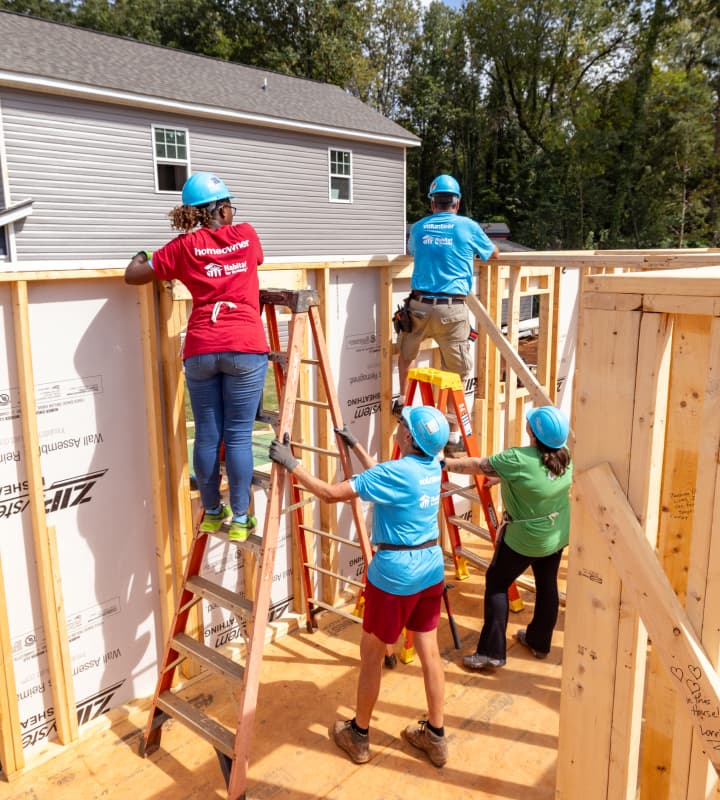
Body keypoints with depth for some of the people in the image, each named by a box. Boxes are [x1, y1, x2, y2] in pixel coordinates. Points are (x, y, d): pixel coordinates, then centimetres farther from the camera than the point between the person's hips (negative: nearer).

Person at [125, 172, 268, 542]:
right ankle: (239, 519, 9)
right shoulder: (246, 235, 10)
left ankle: (212, 513, 24)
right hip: (245, 347, -1)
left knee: (207, 436, 9)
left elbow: (133, 275, 13)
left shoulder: (184, 246, 9)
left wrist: (141, 254, 34)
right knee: (238, 435, 2)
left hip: (200, 350, 1)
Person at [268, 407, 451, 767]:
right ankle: (435, 736, 29)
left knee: (371, 655, 11)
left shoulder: (394, 472, -22)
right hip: (431, 568, 8)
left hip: (395, 574, -7)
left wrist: (291, 464, -15)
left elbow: (330, 493, -23)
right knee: (429, 652, 16)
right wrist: (355, 446, 24)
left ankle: (358, 735, 28)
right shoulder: (433, 467, 2)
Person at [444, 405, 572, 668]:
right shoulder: (564, 453, -8)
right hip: (557, 535, 7)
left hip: (524, 539, -7)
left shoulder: (517, 460, -29)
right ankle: (539, 642, 37)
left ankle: (491, 652, 8)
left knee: (496, 584, 7)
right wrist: (503, 477, 16)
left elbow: (476, 466, -18)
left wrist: (445, 463, -6)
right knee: (547, 584, 20)